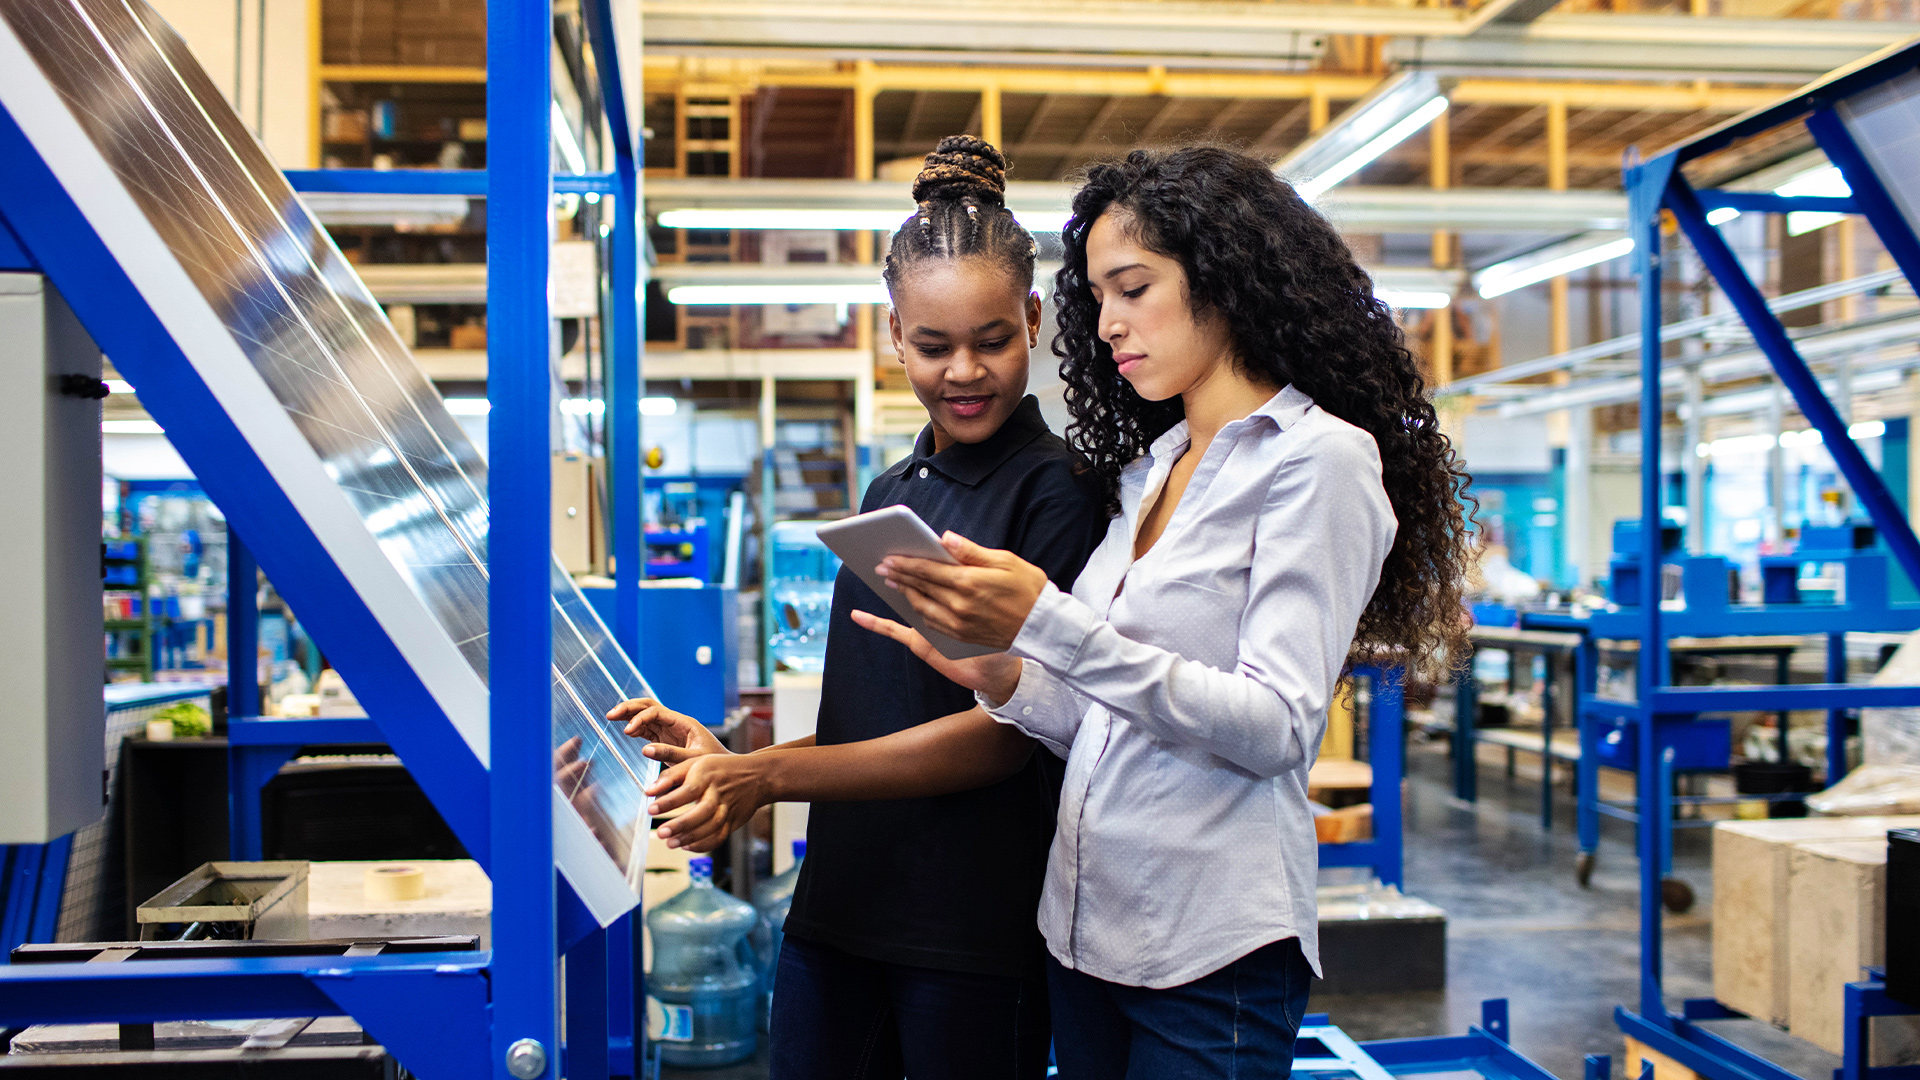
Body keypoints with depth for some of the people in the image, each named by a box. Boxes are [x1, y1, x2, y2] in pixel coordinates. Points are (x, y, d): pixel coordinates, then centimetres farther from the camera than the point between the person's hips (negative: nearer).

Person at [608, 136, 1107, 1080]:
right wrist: (729, 763, 1)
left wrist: (767, 776, -19)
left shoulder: (1056, 489, -9)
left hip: (977, 932, -6)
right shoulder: (889, 493, 13)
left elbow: (1009, 730, -15)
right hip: (838, 907, 6)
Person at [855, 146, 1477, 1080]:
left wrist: (1049, 623, -25)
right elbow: (1111, 724, 12)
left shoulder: (1319, 459, -9)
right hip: (1083, 927, 7)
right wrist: (1000, 674, -7)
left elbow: (1275, 728, -19)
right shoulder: (1148, 469, 12)